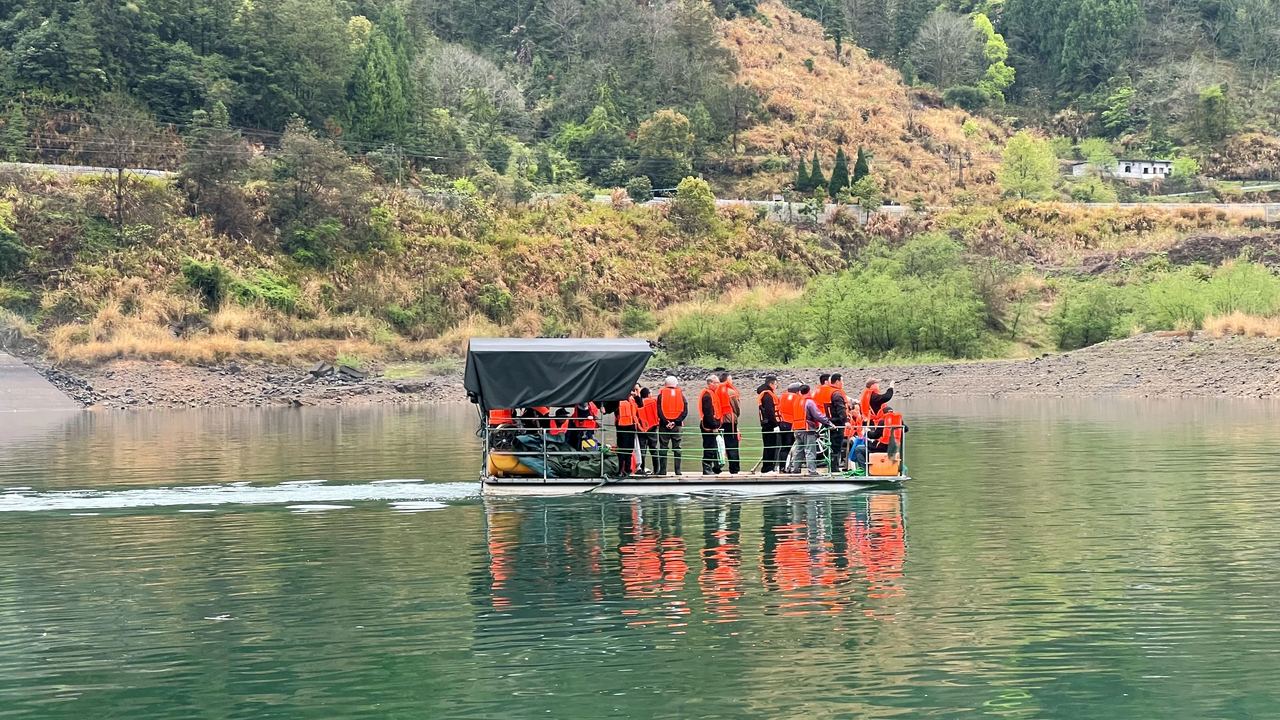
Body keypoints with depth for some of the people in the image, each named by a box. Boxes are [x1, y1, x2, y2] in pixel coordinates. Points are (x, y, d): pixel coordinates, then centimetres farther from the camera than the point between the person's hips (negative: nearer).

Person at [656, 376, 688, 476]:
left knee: (663, 448, 3)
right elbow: (685, 411, -3)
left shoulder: (661, 394, -1)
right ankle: (678, 470, 2)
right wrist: (676, 421, -6)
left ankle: (662, 470, 0)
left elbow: (659, 410, -9)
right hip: (677, 425, 1)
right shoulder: (680, 394, 4)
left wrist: (665, 421, -7)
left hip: (664, 424, -1)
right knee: (677, 448, 6)